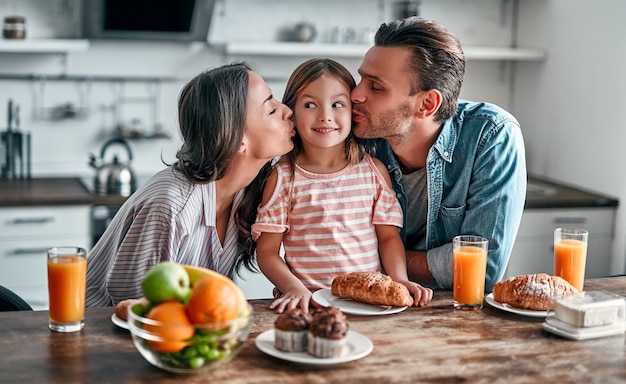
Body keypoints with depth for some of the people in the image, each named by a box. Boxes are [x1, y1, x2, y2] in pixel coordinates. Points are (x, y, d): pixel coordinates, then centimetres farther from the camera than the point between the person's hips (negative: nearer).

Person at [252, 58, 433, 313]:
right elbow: (267, 251, 1)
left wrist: (400, 280, -6)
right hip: (308, 303, -1)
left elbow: (389, 236, 11)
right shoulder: (283, 178, 1)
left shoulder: (374, 171, 8)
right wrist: (294, 288, -15)